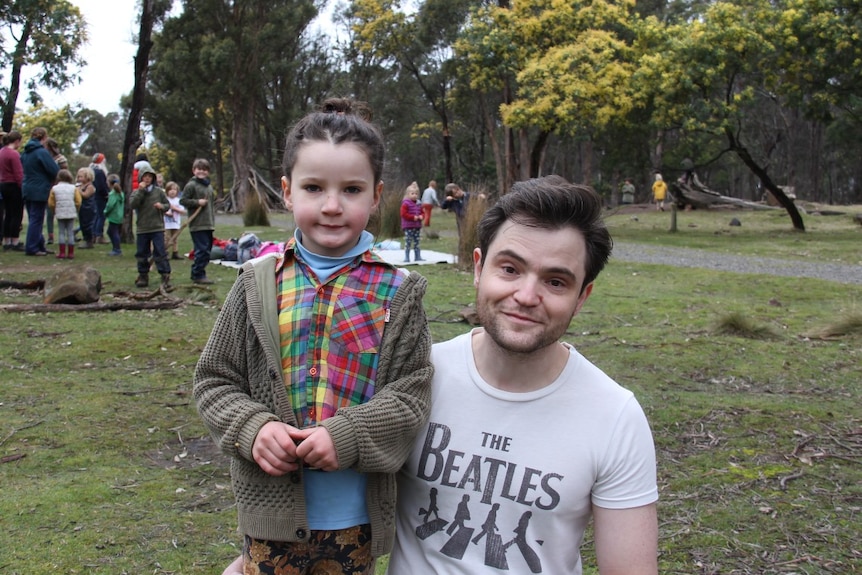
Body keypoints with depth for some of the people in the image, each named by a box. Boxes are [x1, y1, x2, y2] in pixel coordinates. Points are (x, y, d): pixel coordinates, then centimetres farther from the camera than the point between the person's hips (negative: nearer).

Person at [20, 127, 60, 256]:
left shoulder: (25, 152, 11)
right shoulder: (42, 152, -15)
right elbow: (55, 171, -17)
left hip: (27, 189, 8)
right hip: (39, 190, -8)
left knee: (33, 219, 12)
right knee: (36, 220, -3)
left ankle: (39, 246, 17)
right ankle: (32, 248, -1)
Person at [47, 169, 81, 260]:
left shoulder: (54, 188, 1)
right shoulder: (74, 188, 1)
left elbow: (51, 203, 2)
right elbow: (78, 202, 0)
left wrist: (54, 211, 19)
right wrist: (76, 210, 17)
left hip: (60, 214, 0)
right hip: (71, 213, 0)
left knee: (61, 232, 6)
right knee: (70, 233, 4)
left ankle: (62, 253, 1)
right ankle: (71, 253, 3)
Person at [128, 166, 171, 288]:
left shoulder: (159, 191, 3)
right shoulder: (136, 192, 4)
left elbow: (168, 204, 9)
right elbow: (132, 205, -13)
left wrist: (162, 206, -13)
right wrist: (140, 191, -16)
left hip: (157, 228, -2)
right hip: (142, 229, 2)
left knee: (160, 253, -7)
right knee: (141, 254, 9)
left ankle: (165, 276, -4)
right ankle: (143, 276, 22)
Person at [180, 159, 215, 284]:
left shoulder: (209, 186, 18)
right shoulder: (191, 185, -6)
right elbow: (183, 201, -8)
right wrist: (197, 202, -17)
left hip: (208, 224, 8)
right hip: (197, 225, -8)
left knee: (207, 250, 11)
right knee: (202, 250, -11)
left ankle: (196, 273, 20)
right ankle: (198, 275, -4)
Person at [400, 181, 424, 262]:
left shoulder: (418, 204, 11)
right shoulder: (405, 204, -9)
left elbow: (422, 212, 20)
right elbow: (403, 214, -16)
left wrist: (421, 216, -4)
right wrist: (413, 217, -20)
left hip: (417, 226, 6)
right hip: (408, 227, -6)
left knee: (416, 242, 11)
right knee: (408, 242, -6)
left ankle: (418, 257, 16)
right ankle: (406, 257, -3)